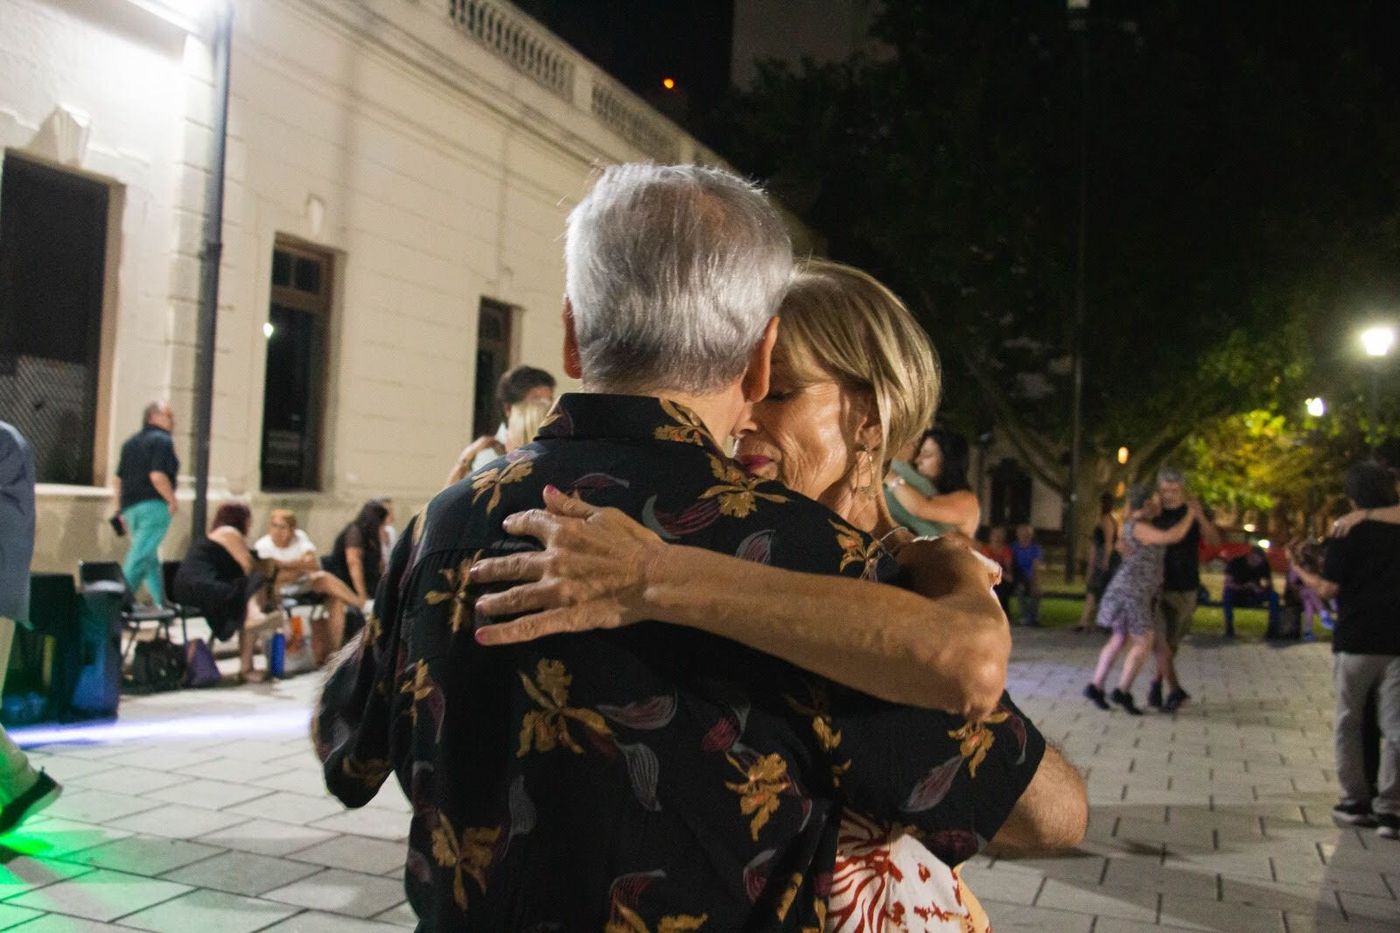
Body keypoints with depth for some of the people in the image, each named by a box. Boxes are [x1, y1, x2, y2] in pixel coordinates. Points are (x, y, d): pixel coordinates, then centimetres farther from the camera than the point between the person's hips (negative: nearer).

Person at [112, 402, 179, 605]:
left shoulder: (131, 442, 19)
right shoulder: (162, 441, -7)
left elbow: (117, 479, 19)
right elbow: (157, 476, -20)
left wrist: (120, 509, 22)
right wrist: (173, 500, -10)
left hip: (130, 506, 8)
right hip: (154, 505, -8)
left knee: (151, 559, 14)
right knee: (140, 557, -9)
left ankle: (160, 602, 16)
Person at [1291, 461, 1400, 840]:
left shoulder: (1348, 534, -7)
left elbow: (1328, 588, -9)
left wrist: (1300, 570, 7)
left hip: (1355, 641, -3)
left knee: (1348, 723, 12)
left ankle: (1355, 801, 15)